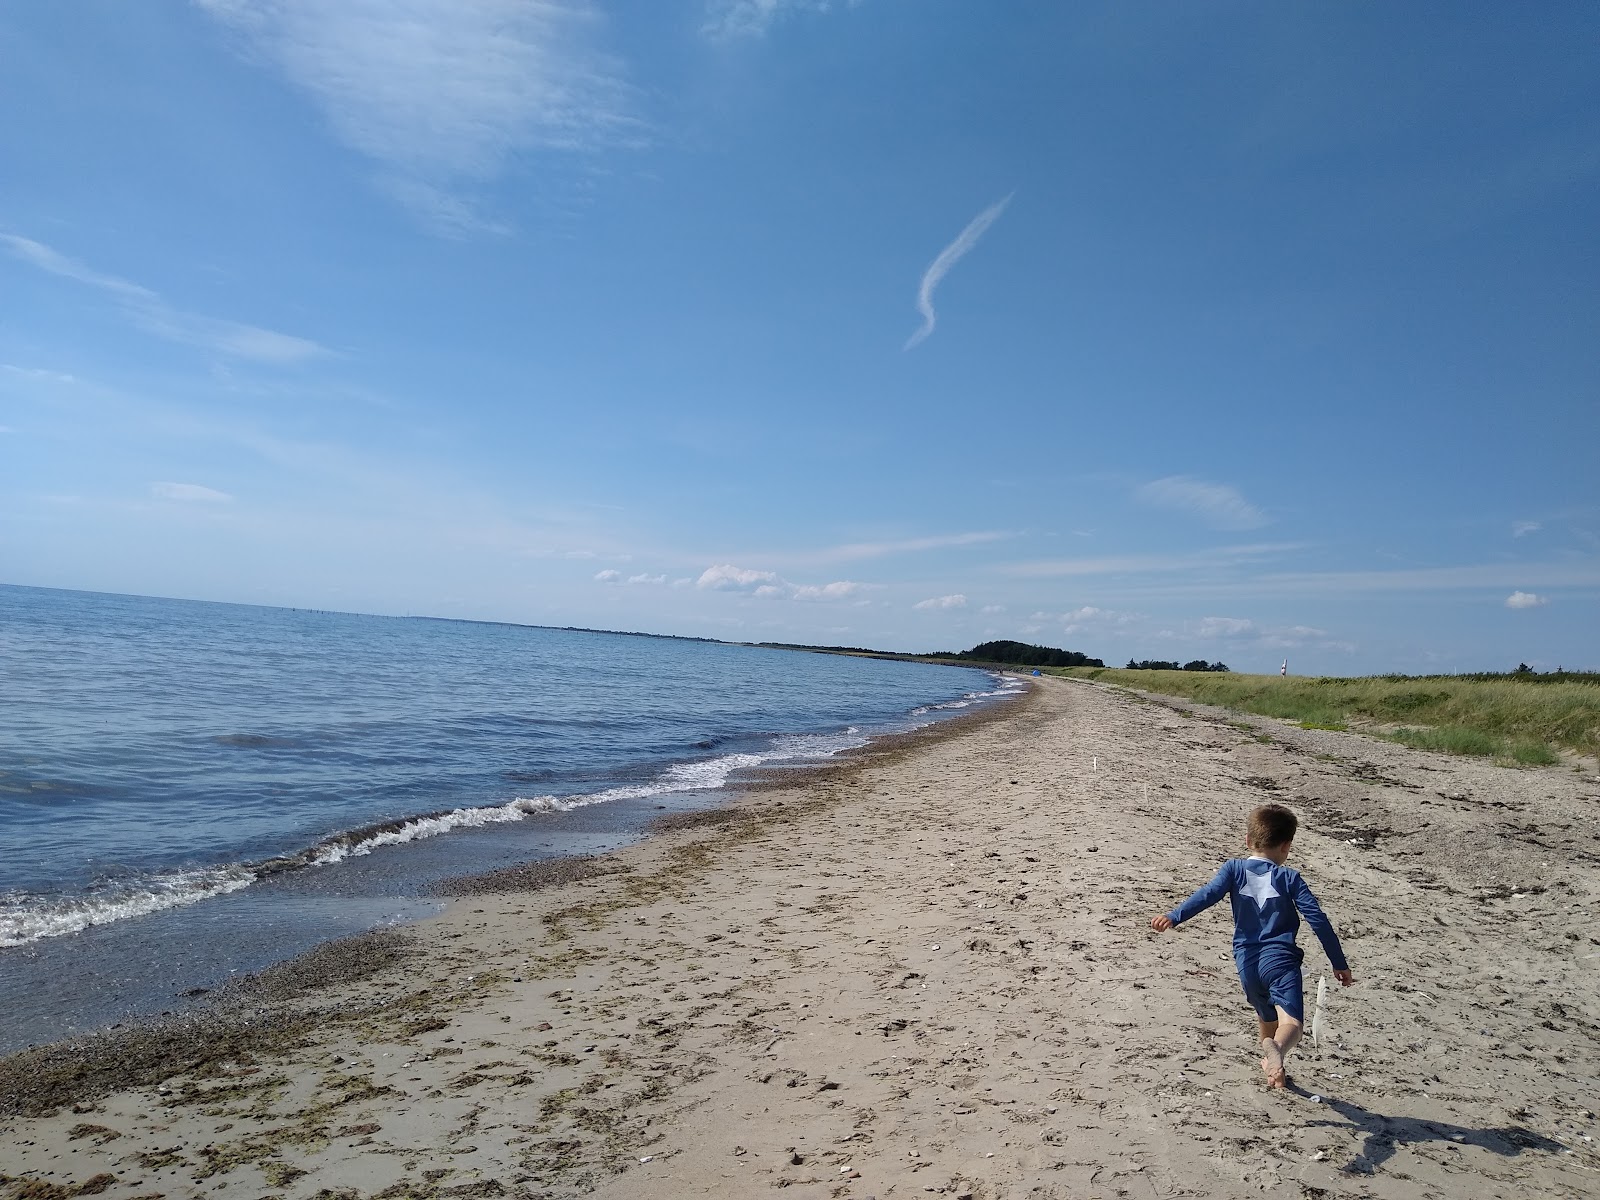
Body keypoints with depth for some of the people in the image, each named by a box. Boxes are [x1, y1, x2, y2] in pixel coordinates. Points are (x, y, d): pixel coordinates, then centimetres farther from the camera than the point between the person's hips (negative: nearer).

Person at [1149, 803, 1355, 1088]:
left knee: (1269, 1020, 27)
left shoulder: (1234, 869, 7)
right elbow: (1318, 919, 0)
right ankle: (1276, 1051, -47)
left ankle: (1271, 1064, 41)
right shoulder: (1288, 878, 4)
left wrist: (1174, 917, -20)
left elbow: (1208, 894, -10)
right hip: (1280, 960, -3)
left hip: (1247, 963, 4)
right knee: (1291, 1023, -17)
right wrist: (1340, 964, 7)